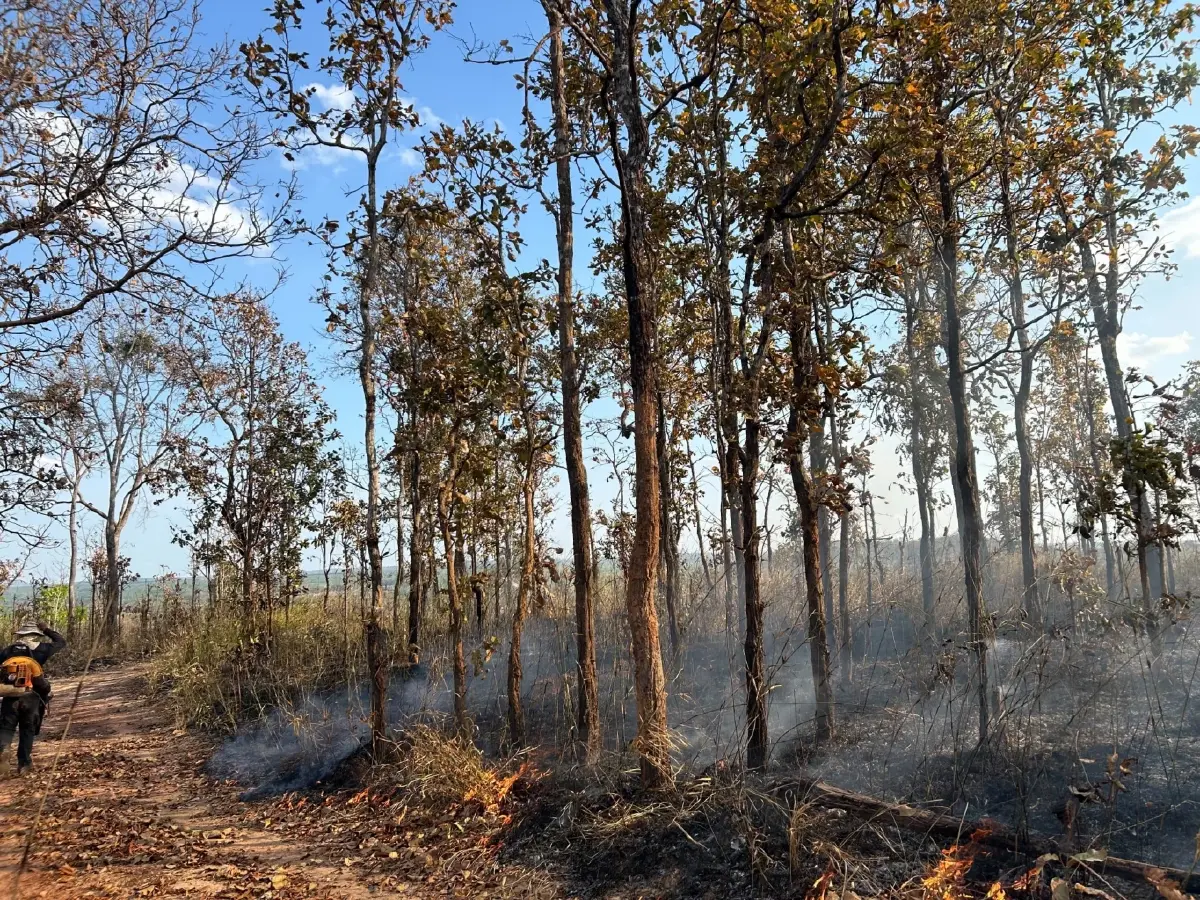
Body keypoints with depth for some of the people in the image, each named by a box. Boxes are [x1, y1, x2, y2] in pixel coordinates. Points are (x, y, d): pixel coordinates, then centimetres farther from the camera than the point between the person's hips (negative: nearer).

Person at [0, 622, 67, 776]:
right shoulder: (40, 649, 4)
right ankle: (24, 763, 13)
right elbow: (61, 641, 17)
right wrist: (47, 630, 23)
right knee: (27, 729, 12)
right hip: (31, 695, -1)